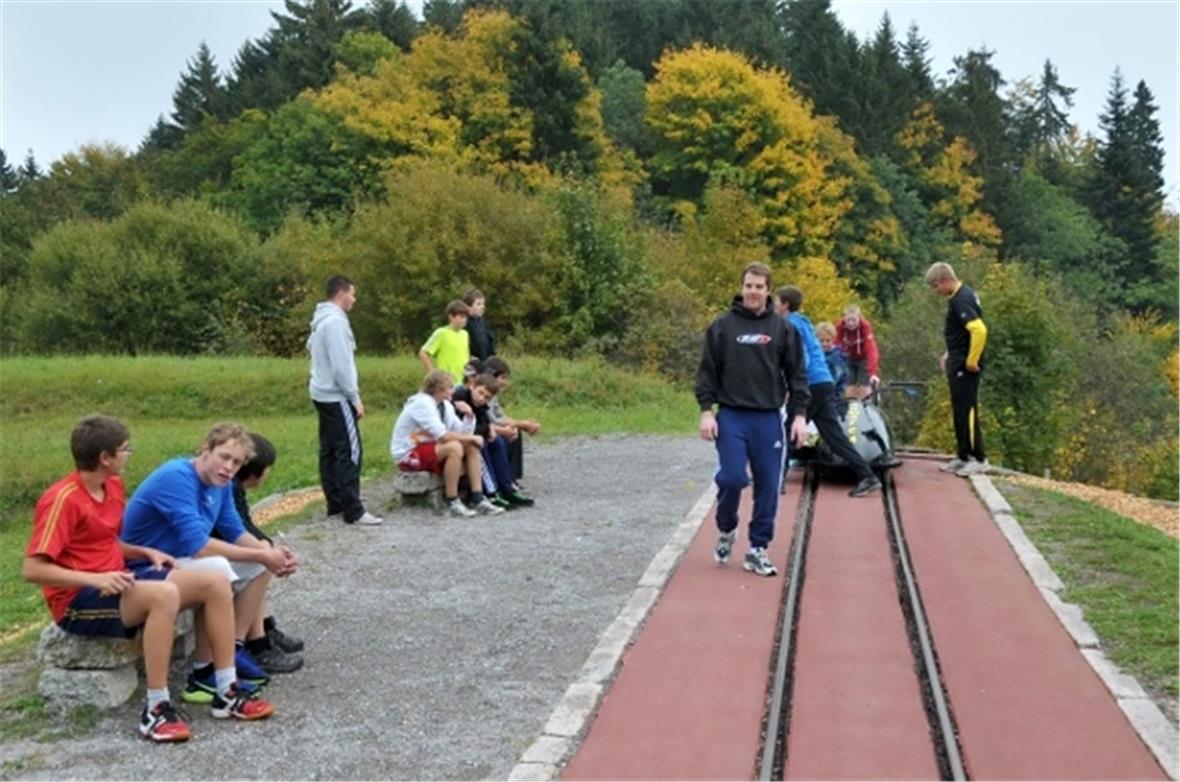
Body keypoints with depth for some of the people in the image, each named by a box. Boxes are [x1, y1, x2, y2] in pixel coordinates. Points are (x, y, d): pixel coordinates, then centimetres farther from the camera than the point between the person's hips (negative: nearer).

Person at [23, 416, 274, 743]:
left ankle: (227, 692, -4)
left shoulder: (113, 485, 8)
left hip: (117, 579, 9)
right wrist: (95, 579, -29)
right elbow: (32, 569, -21)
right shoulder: (62, 499, -18)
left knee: (216, 583, -6)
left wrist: (146, 552, 5)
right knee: (164, 594, -37)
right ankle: (156, 709, -30)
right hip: (78, 599, -9)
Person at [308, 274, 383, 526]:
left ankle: (335, 502, 18)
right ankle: (353, 511, -10)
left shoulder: (320, 320, 13)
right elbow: (341, 365, -22)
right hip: (336, 396, -11)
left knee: (329, 450, 12)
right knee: (349, 451, -9)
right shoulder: (335, 321, -18)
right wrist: (355, 398, -15)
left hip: (322, 393, 11)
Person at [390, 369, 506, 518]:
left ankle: (478, 500, -9)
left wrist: (469, 416, -13)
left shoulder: (445, 405, 6)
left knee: (472, 447, -4)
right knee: (454, 447, -31)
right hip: (407, 455, -9)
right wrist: (471, 438, -20)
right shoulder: (422, 403, -20)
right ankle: (452, 503, -25)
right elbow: (442, 435, -28)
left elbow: (464, 433, 4)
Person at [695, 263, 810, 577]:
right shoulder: (722, 326, 3)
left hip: (769, 419, 2)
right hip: (731, 417, -1)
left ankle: (758, 549, 14)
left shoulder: (783, 329, 6)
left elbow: (797, 374, 7)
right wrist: (706, 411, -6)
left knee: (768, 486, 2)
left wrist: (799, 414, -1)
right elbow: (707, 371, 2)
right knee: (731, 478, -10)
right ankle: (726, 529, 19)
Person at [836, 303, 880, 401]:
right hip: (849, 359, 2)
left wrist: (873, 373, -49)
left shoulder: (865, 326, -33)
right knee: (850, 391, -8)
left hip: (864, 358, -2)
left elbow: (871, 349, -40)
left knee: (865, 392, -10)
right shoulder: (840, 326, -26)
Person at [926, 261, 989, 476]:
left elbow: (979, 330, -30)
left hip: (965, 364, -10)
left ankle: (978, 459, 0)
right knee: (959, 410, 14)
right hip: (957, 362, 10)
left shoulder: (961, 300, -19)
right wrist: (951, 354, 20)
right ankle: (963, 456, 21)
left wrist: (971, 361, -22)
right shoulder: (959, 295, 11)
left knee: (967, 410, -6)